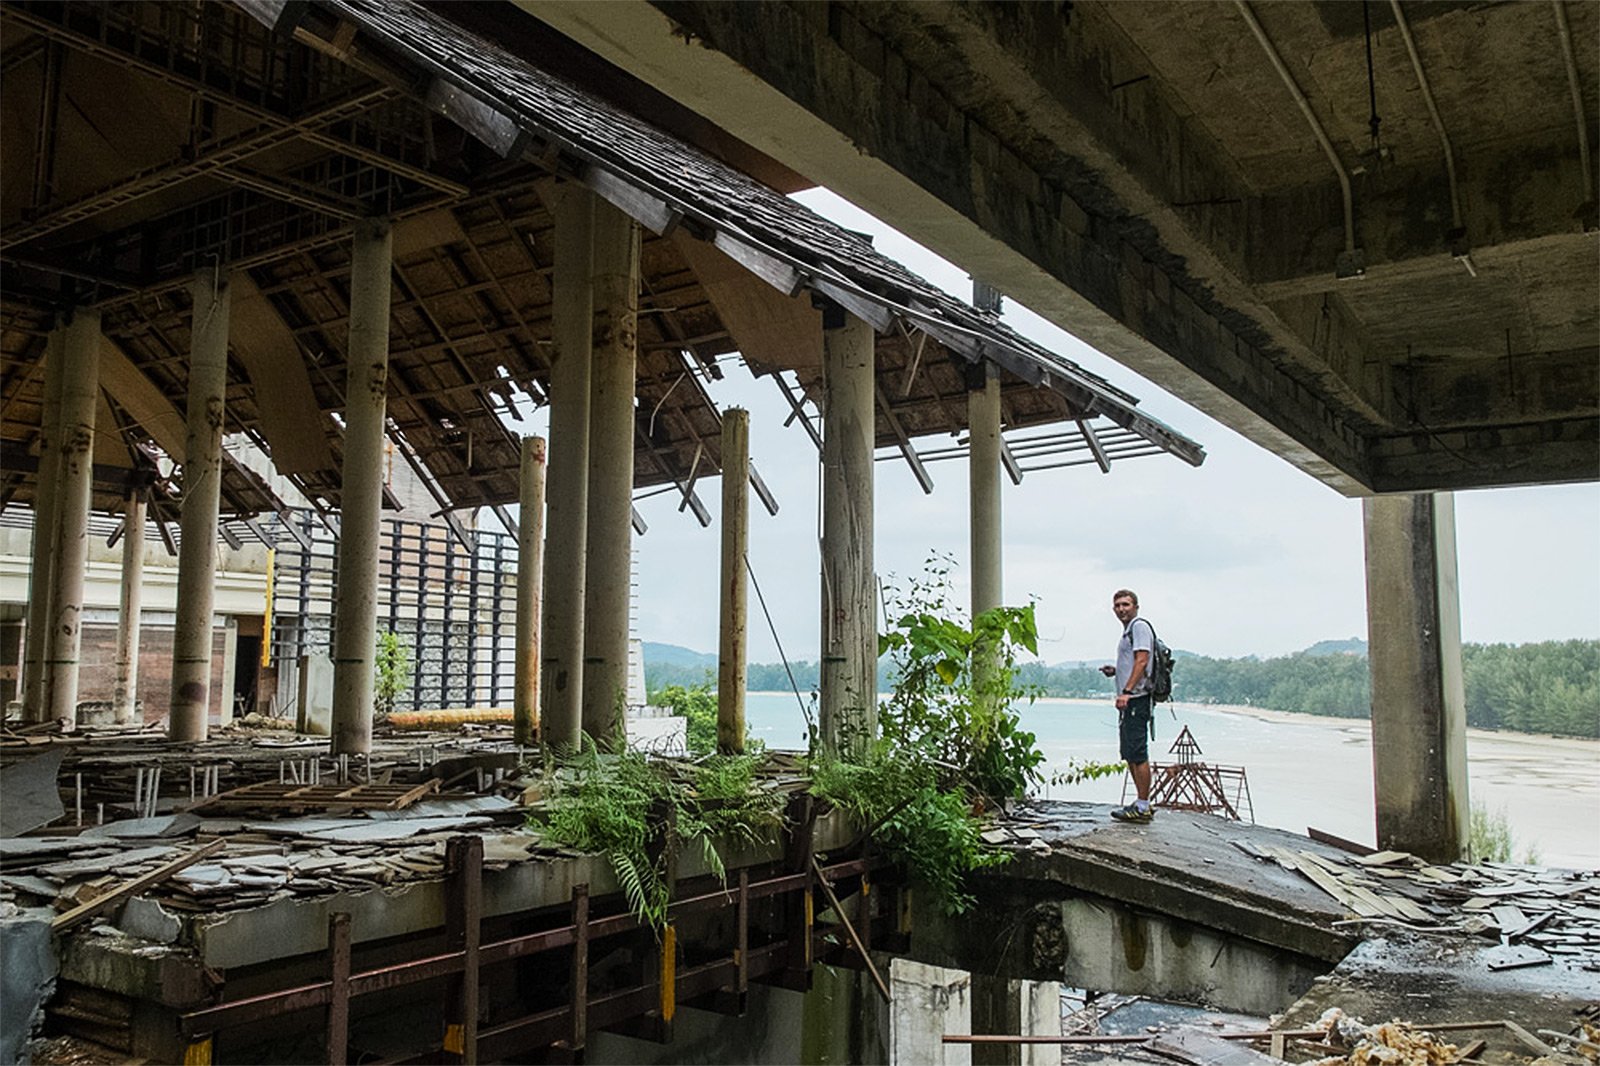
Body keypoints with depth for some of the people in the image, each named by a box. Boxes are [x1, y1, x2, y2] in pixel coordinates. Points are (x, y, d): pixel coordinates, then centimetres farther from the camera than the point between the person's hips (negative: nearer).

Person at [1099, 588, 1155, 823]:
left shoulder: (1140, 627, -8)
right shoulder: (1128, 631, 23)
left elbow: (1142, 661, -19)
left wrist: (1126, 692, -26)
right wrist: (1114, 671, 15)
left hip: (1136, 698, -11)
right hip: (1129, 700, 11)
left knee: (1138, 753, -9)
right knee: (1130, 754, 13)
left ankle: (1142, 807, -7)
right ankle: (1142, 803, 19)